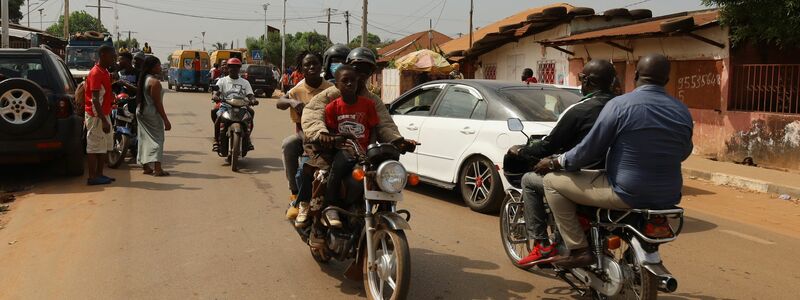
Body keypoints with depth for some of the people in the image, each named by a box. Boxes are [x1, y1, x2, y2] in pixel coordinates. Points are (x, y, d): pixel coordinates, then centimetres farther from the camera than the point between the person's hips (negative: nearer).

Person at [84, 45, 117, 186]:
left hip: (104, 114, 10)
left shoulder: (105, 72, 14)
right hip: (96, 116, -10)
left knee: (106, 146, 13)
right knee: (95, 147, -4)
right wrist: (103, 120, -25)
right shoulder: (96, 73, -16)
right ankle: (93, 177, 2)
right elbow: (95, 99, -22)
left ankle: (99, 174, 21)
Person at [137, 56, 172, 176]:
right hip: (152, 114, -9)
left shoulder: (143, 79, 10)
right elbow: (158, 103, -19)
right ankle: (157, 168, -12)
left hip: (141, 112, 9)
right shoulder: (154, 82, -18)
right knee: (157, 138, -6)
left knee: (145, 138, 13)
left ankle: (146, 166, 18)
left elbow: (140, 97, 15)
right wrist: (166, 120, -18)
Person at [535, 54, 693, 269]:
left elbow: (590, 150, -10)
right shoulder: (682, 111, 4)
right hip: (668, 198, 6)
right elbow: (683, 153, 18)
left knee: (552, 181, 4)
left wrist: (555, 163, 5)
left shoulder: (620, 104, -13)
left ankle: (579, 250, 1)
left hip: (627, 194, -6)